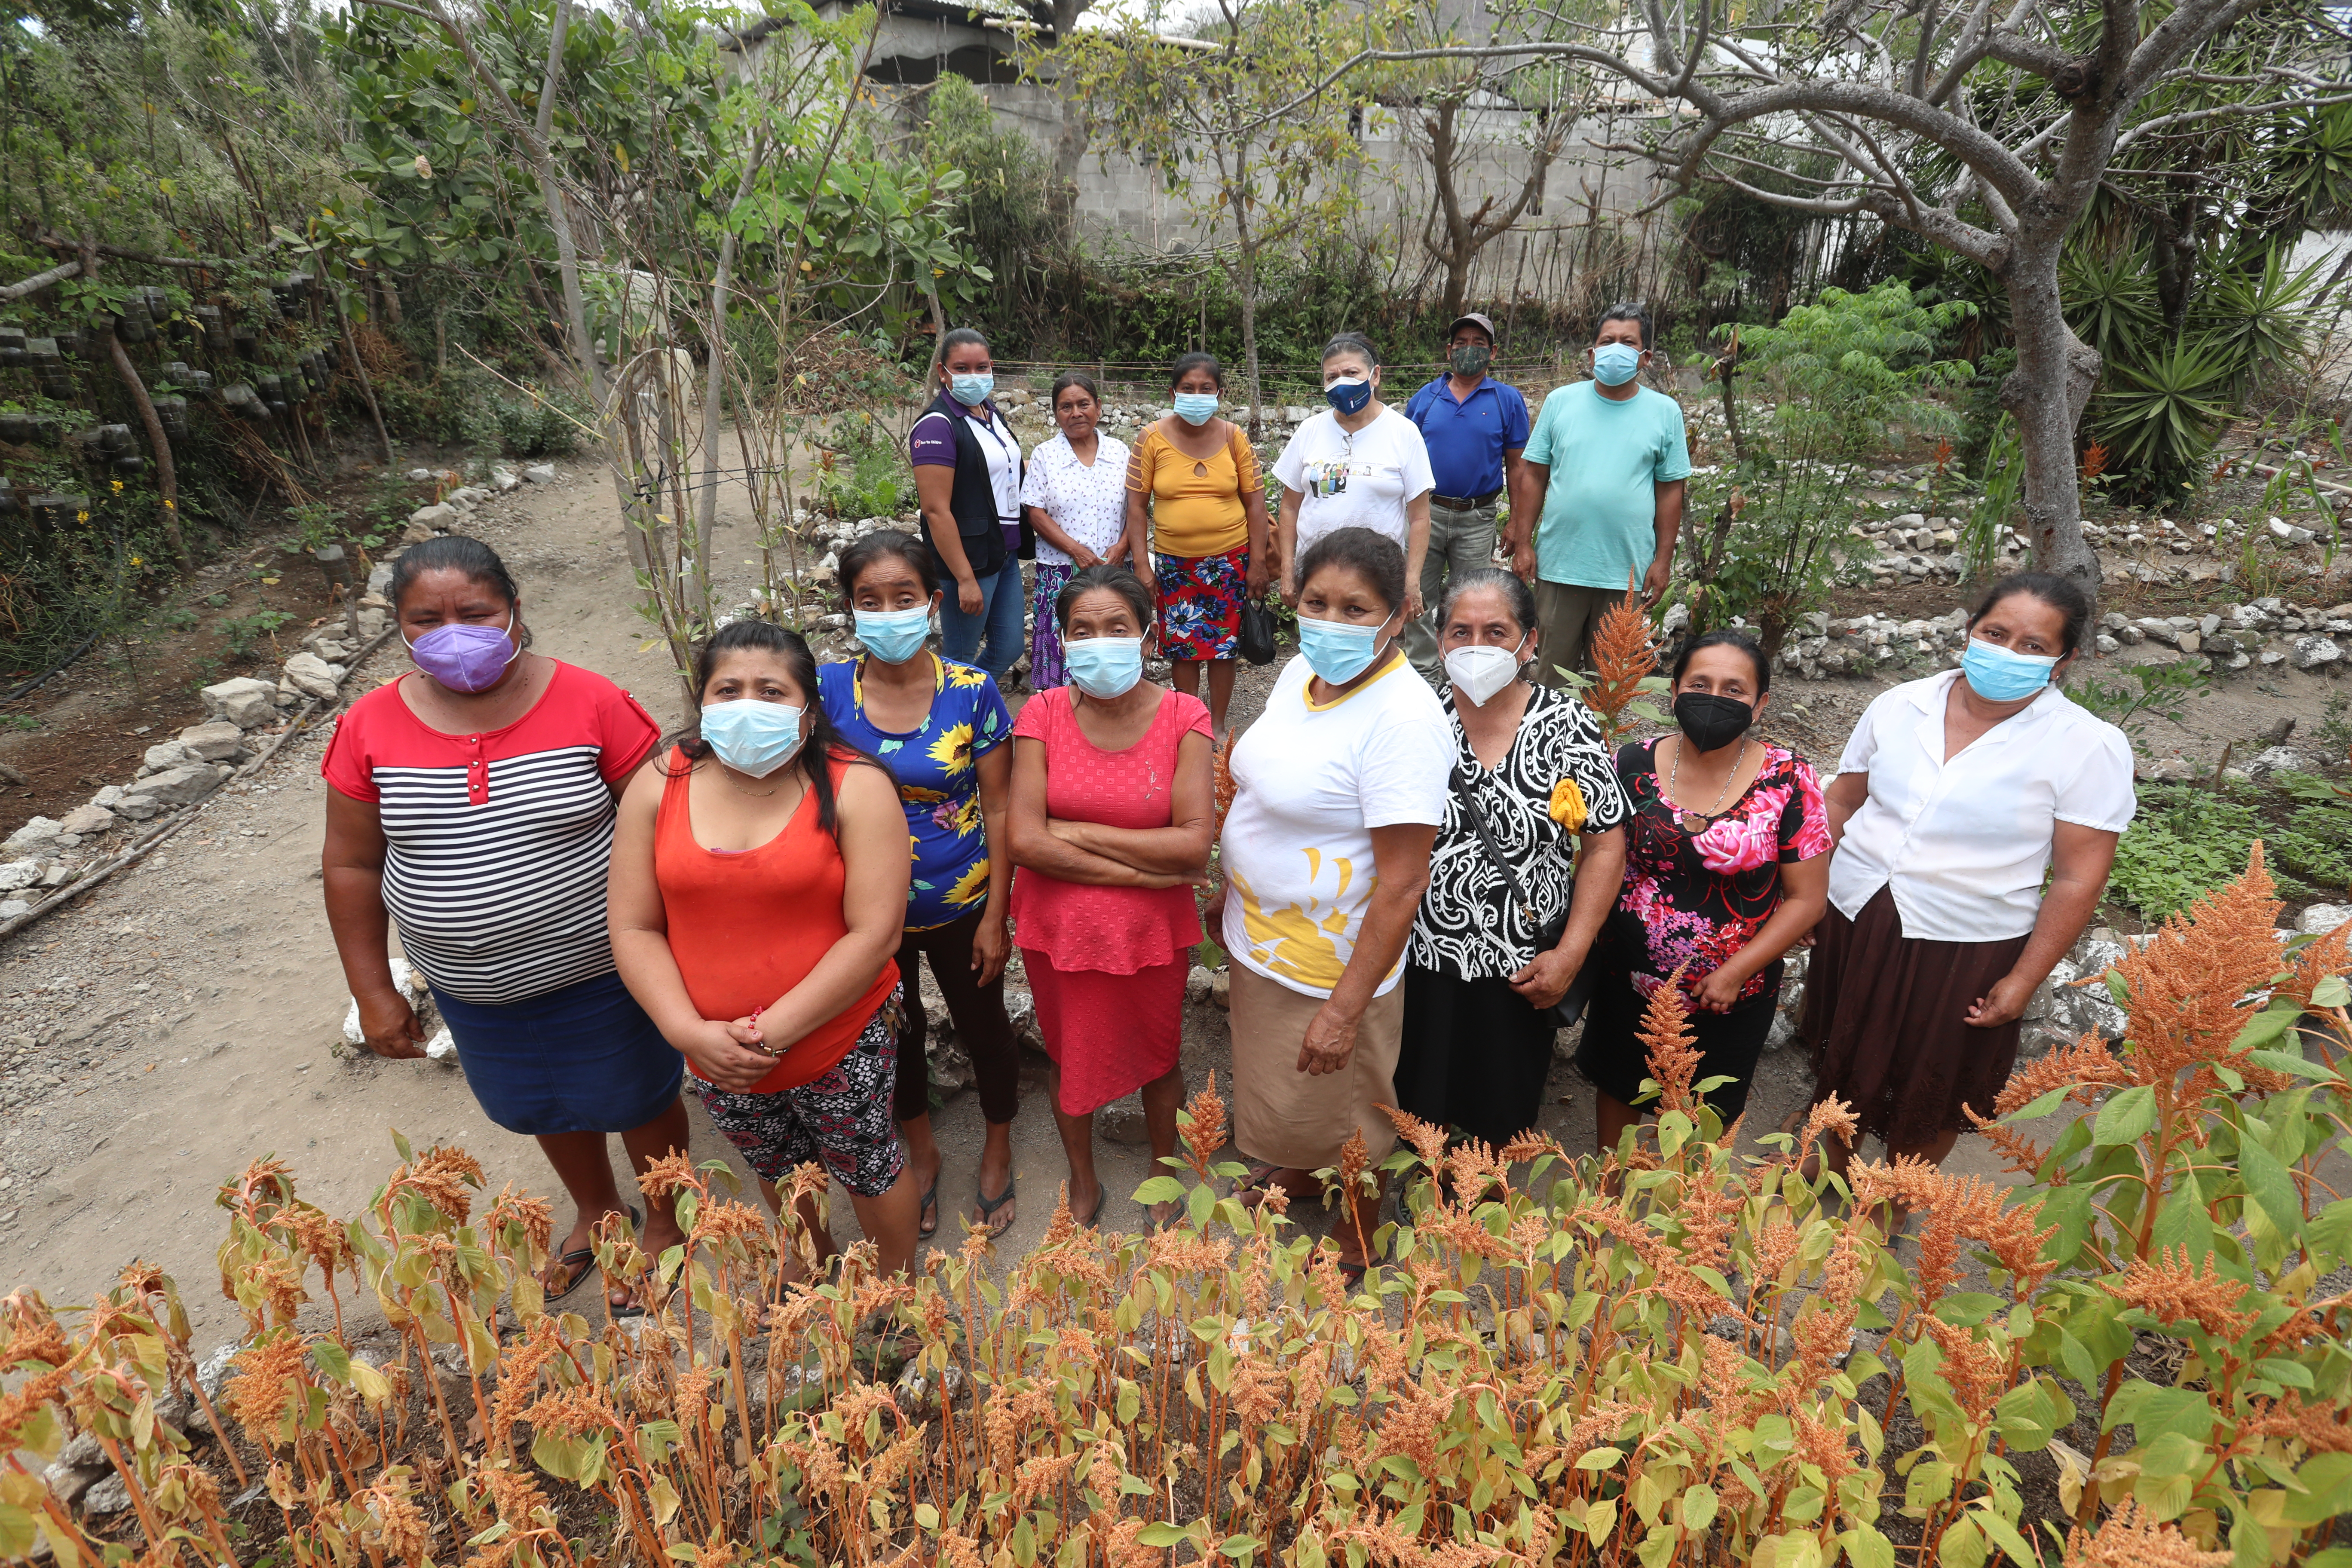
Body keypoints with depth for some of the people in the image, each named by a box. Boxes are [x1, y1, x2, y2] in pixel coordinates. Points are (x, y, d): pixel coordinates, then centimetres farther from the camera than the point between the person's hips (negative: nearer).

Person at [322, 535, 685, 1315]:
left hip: (602, 973, -3)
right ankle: (598, 1212, 53)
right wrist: (373, 992, 2)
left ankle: (664, 1224, 44)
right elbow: (351, 866, 0)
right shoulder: (370, 728, -8)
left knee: (639, 1102, 16)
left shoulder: (590, 703, -18)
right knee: (545, 1107, 25)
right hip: (473, 991, 4)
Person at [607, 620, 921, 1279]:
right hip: (713, 1053, 4)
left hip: (839, 1042, -4)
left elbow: (874, 934, -20)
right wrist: (690, 1030, -17)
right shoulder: (659, 785, -5)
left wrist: (773, 1033, -22)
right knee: (778, 1170, 27)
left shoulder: (854, 787, -17)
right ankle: (815, 1260, 57)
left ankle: (895, 1283, 46)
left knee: (867, 1167, 17)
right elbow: (633, 928, -4)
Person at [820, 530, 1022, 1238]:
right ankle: (921, 1149, 49)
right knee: (895, 1032, 22)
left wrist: (996, 916, -8)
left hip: (960, 906, -1)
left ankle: (998, 1148, 45)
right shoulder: (827, 689, -11)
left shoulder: (972, 692, -14)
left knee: (983, 1027, 17)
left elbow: (998, 808, -9)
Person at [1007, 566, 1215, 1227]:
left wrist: (1078, 833, -20)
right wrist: (1147, 871, -21)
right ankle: (1083, 1181, 49)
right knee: (1070, 1060, 21)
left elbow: (1195, 844, -21)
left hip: (1152, 933, -1)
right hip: (1058, 929, 1)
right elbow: (1025, 841, -19)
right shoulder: (1044, 714, -11)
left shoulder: (1183, 717, -13)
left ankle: (1163, 1172, 50)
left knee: (1158, 1056, 21)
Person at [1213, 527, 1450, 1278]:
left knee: (1346, 1106, 15)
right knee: (1279, 1080, 28)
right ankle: (1296, 1171, 58)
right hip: (1261, 933, 8)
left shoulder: (1404, 717, -27)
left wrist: (1346, 1007, -25)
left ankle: (1356, 1242, 42)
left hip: (1336, 960, -7)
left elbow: (1402, 884, -27)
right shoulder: (1300, 670, -1)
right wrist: (1231, 888, 19)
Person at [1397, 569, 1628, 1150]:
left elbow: (1605, 845, -4)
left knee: (1502, 1123, 19)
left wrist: (1570, 955, -10)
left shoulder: (1568, 726, -8)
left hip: (1521, 976, 0)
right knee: (1413, 1109, 16)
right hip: (1419, 967, 0)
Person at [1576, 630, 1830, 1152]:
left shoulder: (1788, 781, -14)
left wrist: (1735, 972, -15)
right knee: (1618, 1089, 23)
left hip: (1730, 999, -1)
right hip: (1628, 985, 2)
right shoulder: (1633, 765, -10)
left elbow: (1806, 898, -10)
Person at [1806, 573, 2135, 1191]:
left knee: (1928, 1097, 16)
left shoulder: (2089, 747, -13)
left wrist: (2023, 981, -13)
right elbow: (1841, 802, 5)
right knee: (1842, 1063, 22)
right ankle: (1831, 1167, 50)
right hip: (1854, 923, 3)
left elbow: (2079, 879, -12)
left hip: (1965, 952, -3)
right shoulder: (1900, 705, -3)